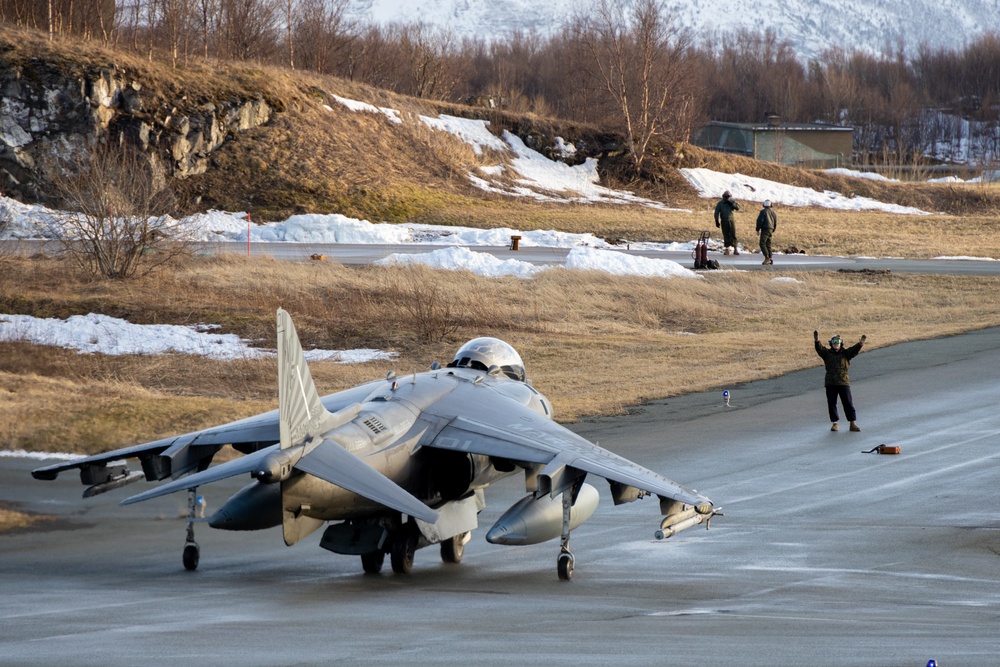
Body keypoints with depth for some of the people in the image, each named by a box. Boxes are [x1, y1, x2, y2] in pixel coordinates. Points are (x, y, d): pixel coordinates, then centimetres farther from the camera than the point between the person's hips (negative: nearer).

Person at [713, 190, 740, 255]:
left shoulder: (732, 201, 5)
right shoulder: (720, 203, 2)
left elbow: (737, 208, -8)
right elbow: (717, 212, 3)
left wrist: (731, 204, -17)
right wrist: (717, 221, -4)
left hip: (732, 220, 0)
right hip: (724, 221, 0)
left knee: (733, 234, -6)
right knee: (726, 235, 0)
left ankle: (735, 249, -4)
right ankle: (727, 249, 6)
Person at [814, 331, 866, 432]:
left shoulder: (845, 353, 5)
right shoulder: (827, 353, 6)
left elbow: (854, 350, -9)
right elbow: (820, 349, -11)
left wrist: (860, 343, -29)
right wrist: (817, 341, -31)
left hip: (843, 382, -1)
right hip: (830, 383, 1)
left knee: (848, 403, 0)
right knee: (832, 404, 4)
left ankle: (853, 423, 4)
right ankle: (835, 424, 13)